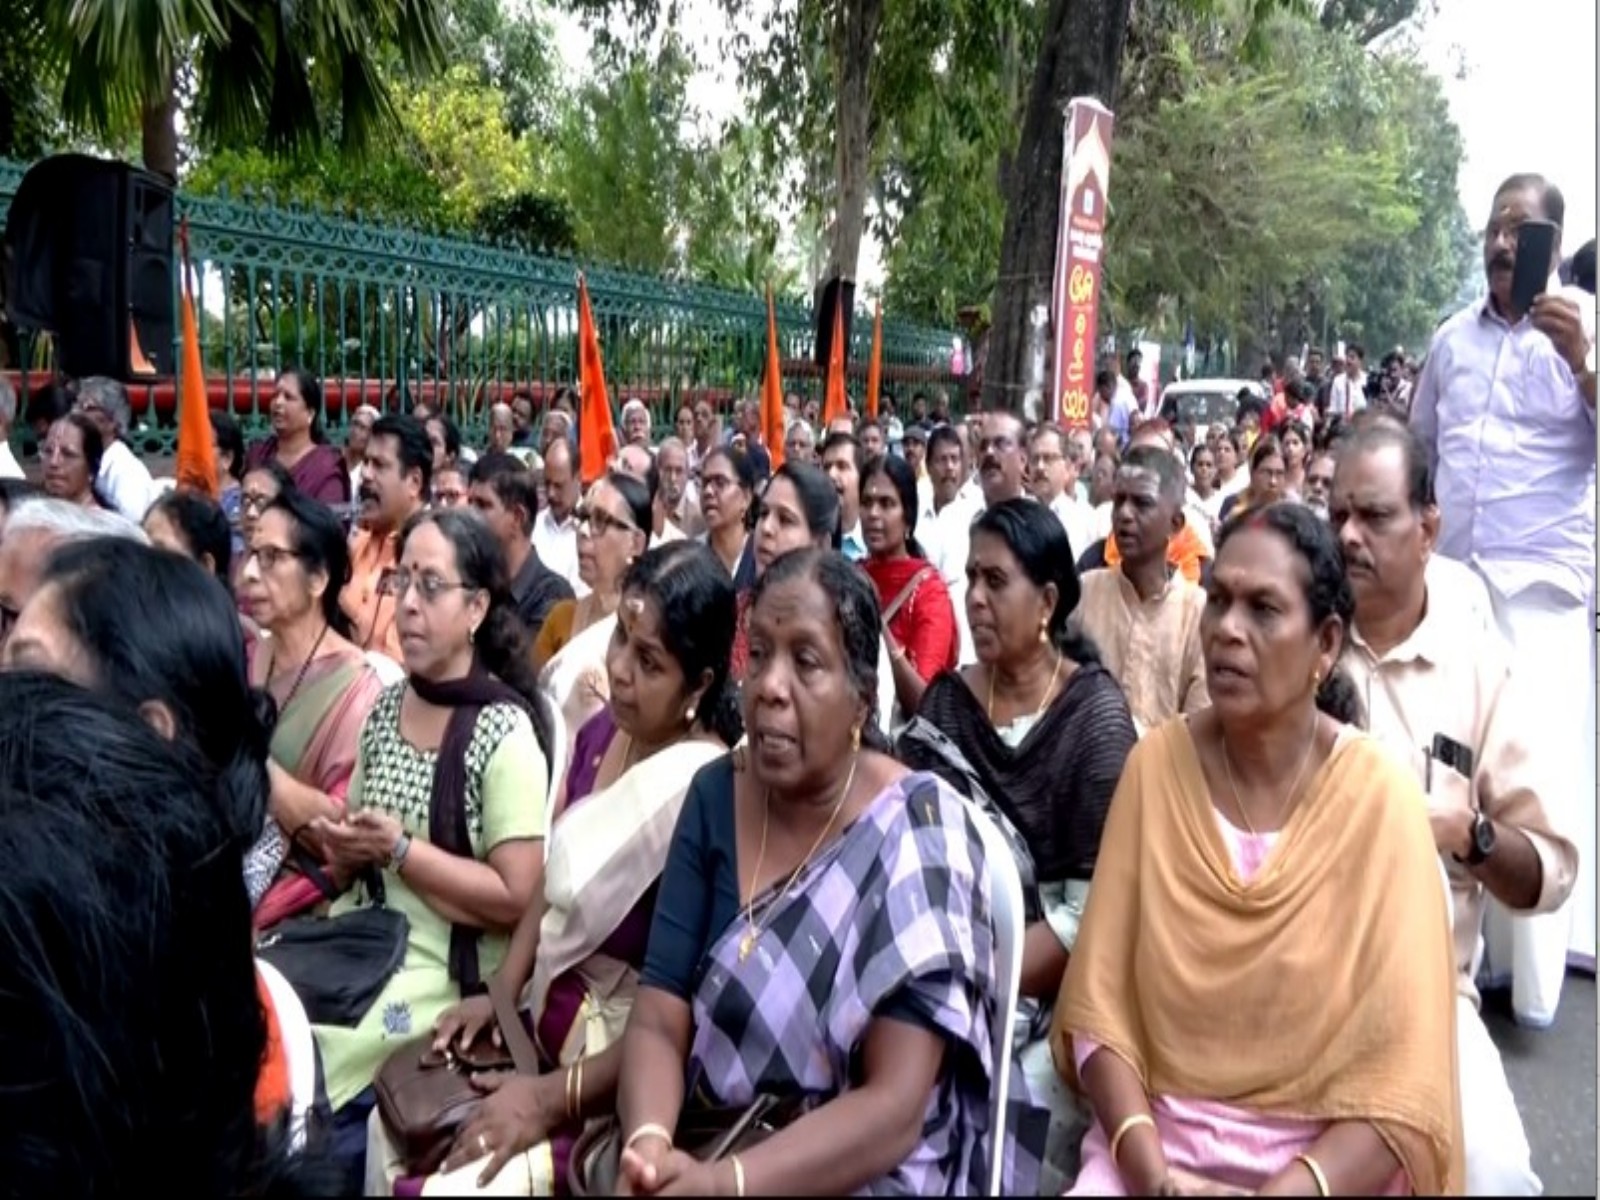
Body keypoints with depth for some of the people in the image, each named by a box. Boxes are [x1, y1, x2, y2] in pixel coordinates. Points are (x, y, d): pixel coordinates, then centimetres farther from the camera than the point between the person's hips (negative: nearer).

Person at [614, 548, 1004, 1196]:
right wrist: (647, 1145, -23)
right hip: (705, 1148, 4)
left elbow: (894, 1106, -18)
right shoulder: (714, 797, -1)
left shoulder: (915, 830, -14)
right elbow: (658, 1020, -5)